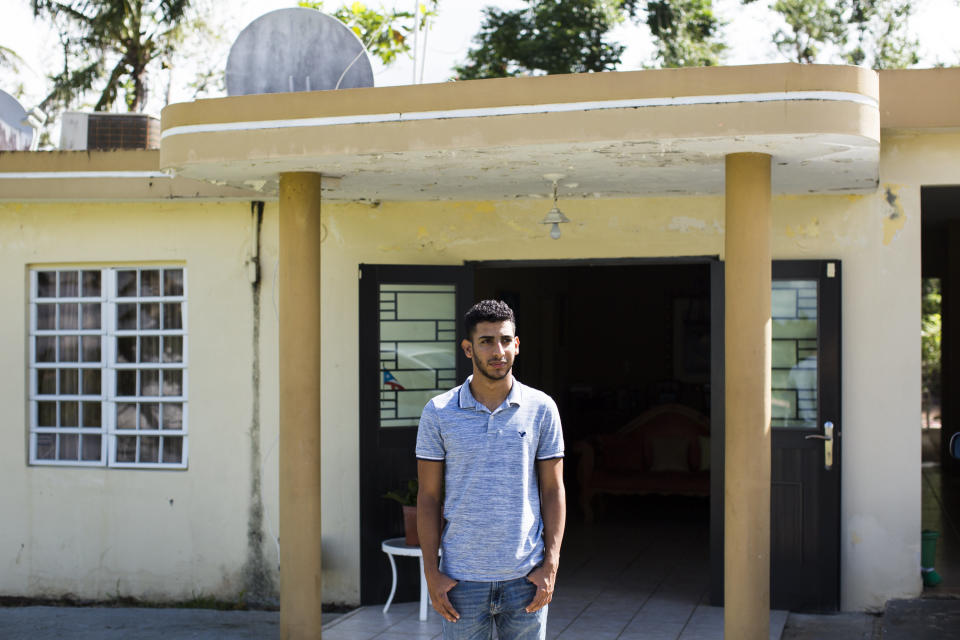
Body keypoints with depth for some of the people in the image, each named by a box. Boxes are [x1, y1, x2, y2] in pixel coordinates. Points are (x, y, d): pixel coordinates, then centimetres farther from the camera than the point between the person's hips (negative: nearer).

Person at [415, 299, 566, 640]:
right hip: (462, 575, 0)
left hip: (525, 574, 1)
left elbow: (553, 490, 4)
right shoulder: (438, 413, 0)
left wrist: (550, 565, -4)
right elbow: (428, 497, 2)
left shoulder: (541, 408, 2)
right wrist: (431, 572, -4)